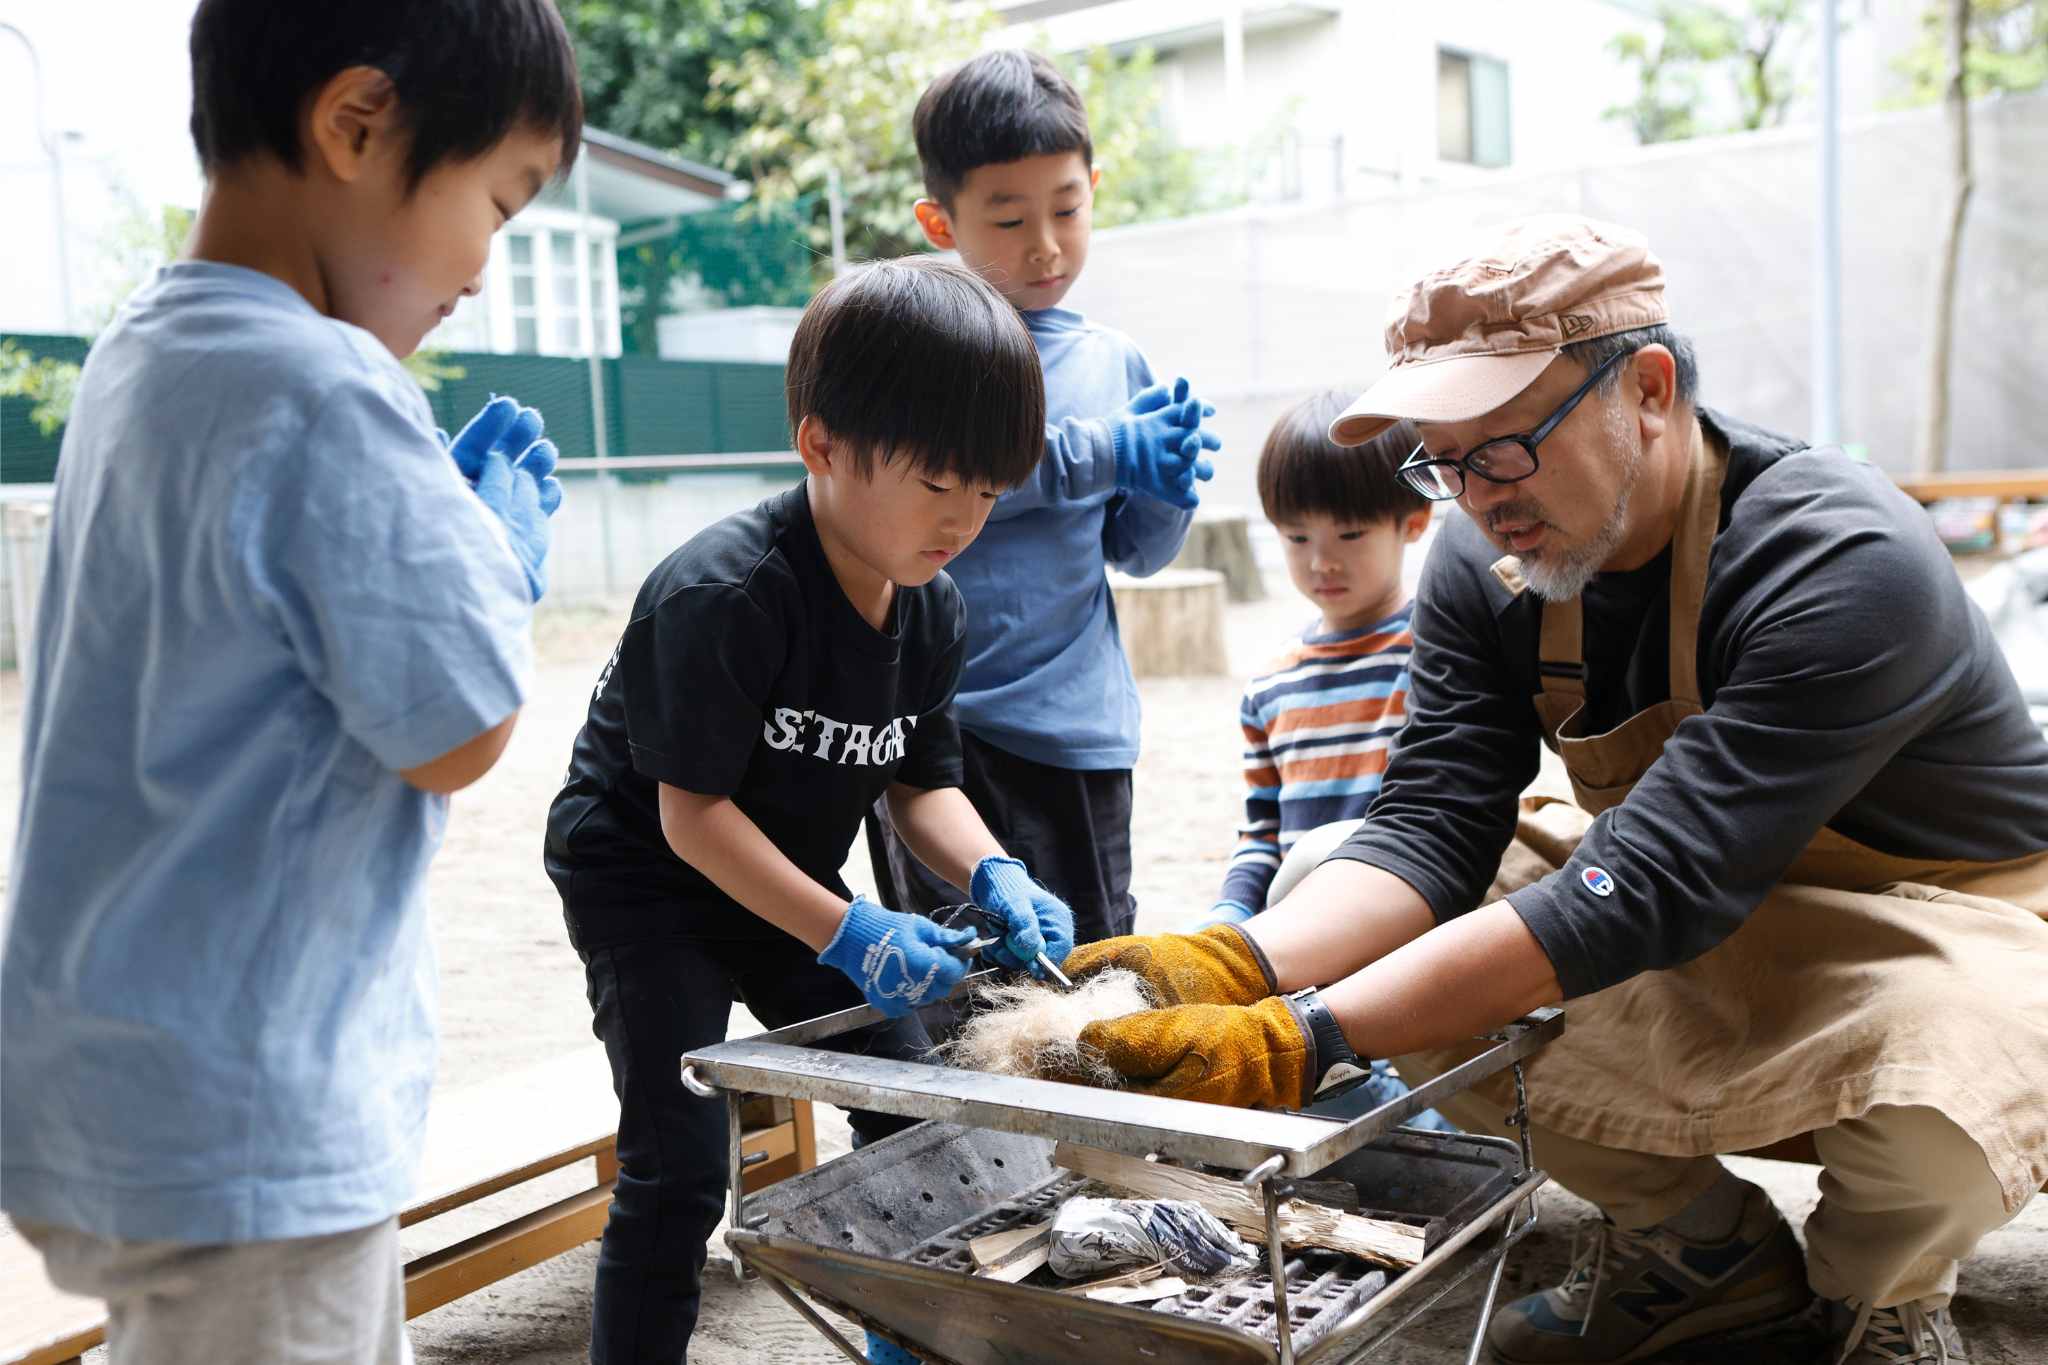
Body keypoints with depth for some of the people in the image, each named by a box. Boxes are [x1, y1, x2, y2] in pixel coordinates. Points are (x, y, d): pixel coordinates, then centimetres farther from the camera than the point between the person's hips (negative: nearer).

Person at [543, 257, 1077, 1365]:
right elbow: (692, 812, -26)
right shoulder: (723, 593, -30)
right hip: (644, 873, -7)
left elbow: (920, 782, 2)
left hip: (788, 878, 7)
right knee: (680, 1168, -12)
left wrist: (991, 875, -17)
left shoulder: (933, 608, -7)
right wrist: (845, 934, -30)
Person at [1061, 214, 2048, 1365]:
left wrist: (1304, 1042, -44)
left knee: (1936, 1121, -38)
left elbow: (1643, 896, -38)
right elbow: (1429, 830, -16)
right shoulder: (1487, 567, -9)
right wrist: (1241, 968, -37)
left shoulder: (1843, 567, -31)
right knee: (1386, 953, -11)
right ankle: (1700, 1242, 9)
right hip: (1698, 919, 6)